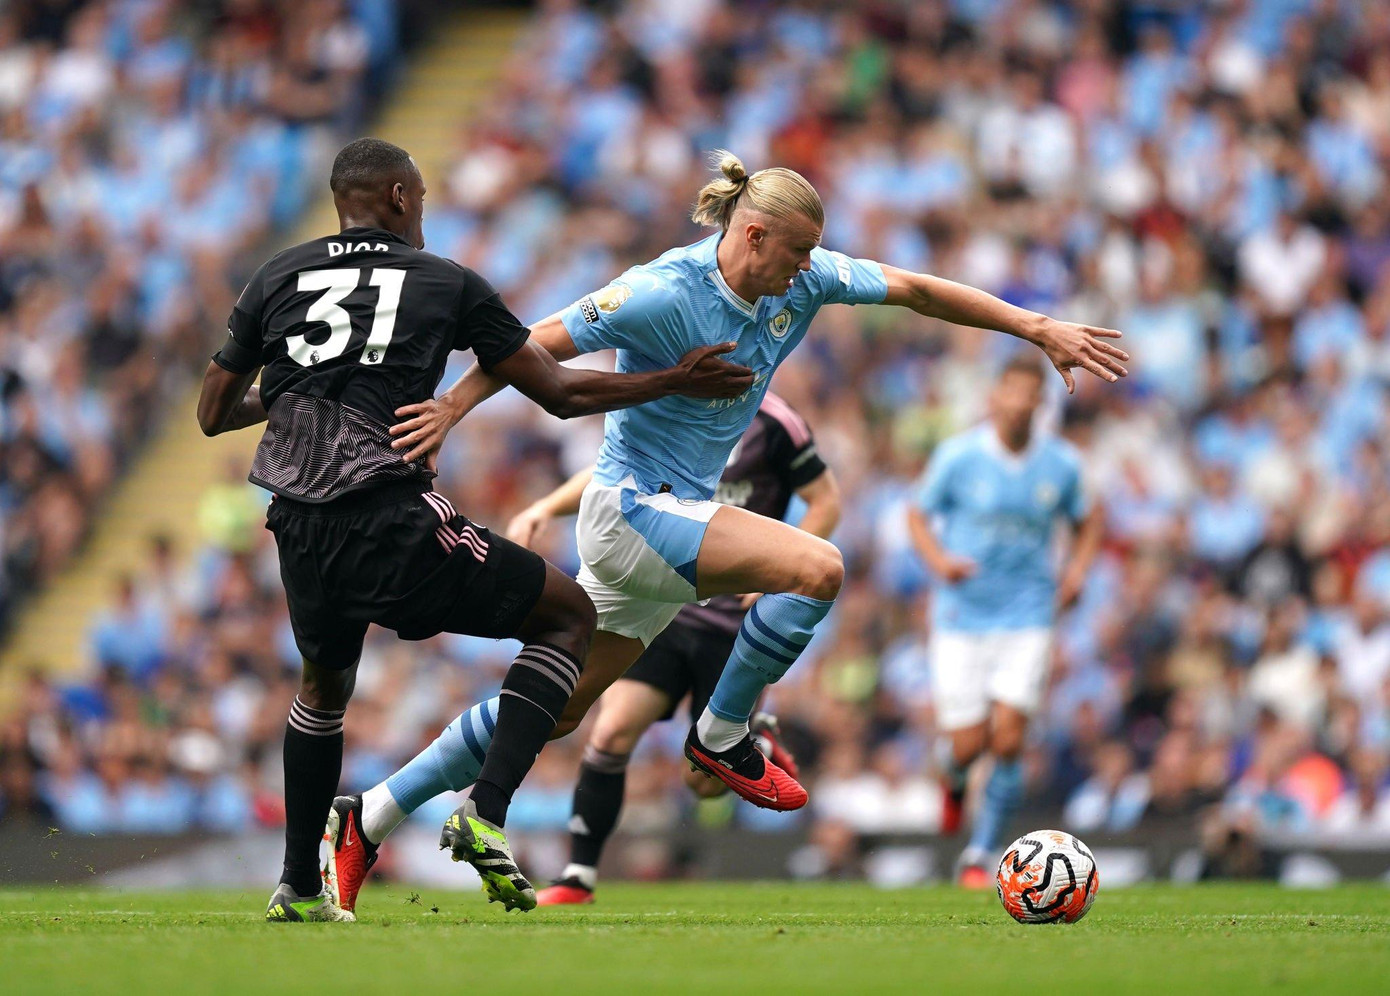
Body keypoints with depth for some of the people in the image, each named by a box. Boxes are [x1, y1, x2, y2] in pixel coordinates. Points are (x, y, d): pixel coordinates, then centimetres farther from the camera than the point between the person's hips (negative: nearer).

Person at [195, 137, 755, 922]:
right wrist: (677, 381, 22)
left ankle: (300, 887, 34)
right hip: (396, 528, -5)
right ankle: (485, 816, -4)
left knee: (325, 683, 33)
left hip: (301, 535, 5)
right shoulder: (447, 283, 6)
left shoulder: (277, 279, 14)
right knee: (571, 616, 12)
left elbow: (214, 414, 20)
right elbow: (560, 392, 10)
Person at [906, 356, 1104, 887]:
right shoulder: (958, 455, -6)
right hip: (962, 617, -1)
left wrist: (1077, 569, -2)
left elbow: (1087, 520, 18)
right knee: (969, 744, -5)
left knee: (1008, 741, -10)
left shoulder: (1061, 464, 1)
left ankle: (979, 857, 4)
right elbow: (918, 514, 5)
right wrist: (938, 558, -15)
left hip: (1027, 618, 1)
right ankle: (955, 782, 34)